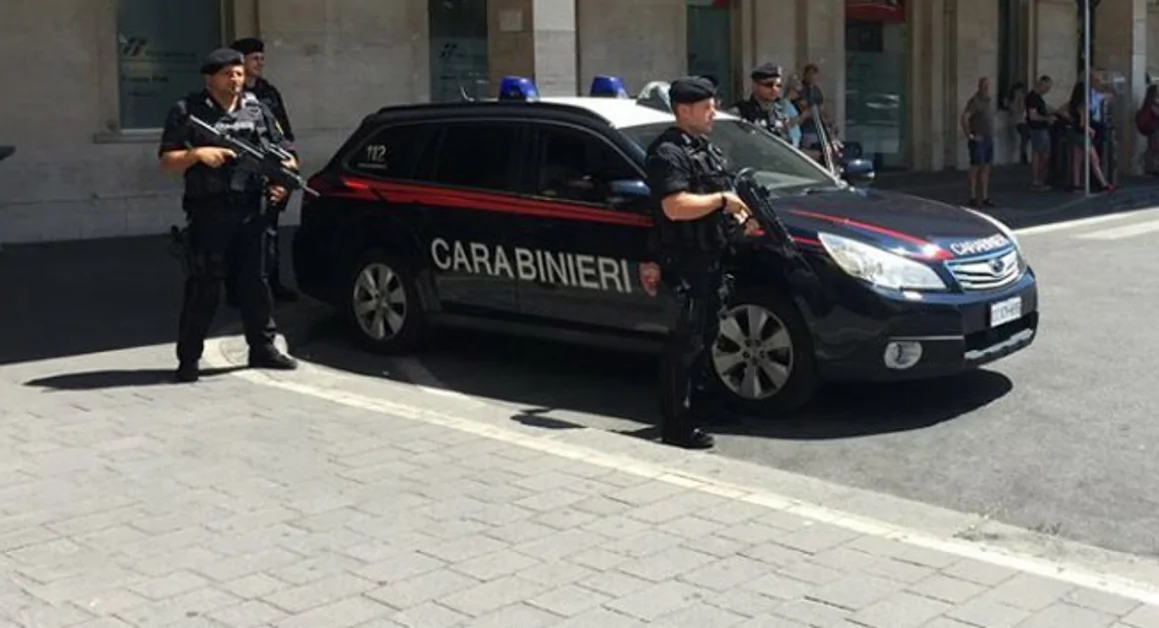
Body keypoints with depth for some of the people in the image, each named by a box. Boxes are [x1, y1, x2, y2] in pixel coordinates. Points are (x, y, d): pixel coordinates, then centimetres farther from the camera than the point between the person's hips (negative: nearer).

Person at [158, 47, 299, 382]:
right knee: (203, 287, -3)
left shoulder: (258, 110, 13)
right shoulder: (187, 112, 2)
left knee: (255, 282, 11)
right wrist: (197, 154, -17)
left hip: (250, 213, 4)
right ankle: (189, 358, 5)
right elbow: (167, 163, -1)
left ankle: (262, 347, 22)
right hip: (208, 214, -4)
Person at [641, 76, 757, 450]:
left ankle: (699, 407, 30)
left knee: (705, 338, 17)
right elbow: (676, 207, -26)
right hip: (684, 262, -10)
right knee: (684, 344, -8)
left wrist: (738, 212, 14)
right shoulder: (668, 153, -14)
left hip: (710, 258, 10)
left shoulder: (706, 150, 18)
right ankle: (677, 428, -3)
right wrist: (722, 199, -17)